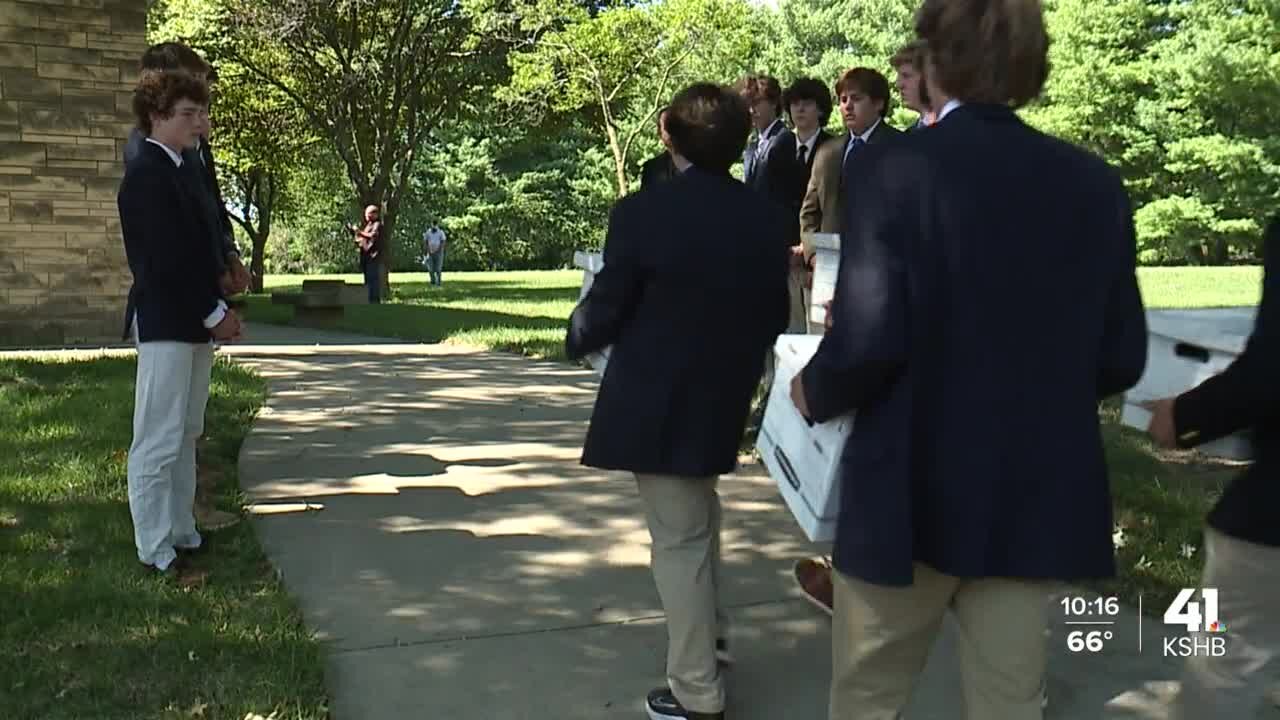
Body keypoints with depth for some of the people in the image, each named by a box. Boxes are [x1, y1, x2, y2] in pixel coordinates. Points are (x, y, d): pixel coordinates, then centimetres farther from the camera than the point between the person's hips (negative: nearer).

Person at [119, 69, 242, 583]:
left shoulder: (174, 172, 17)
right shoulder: (147, 174, -12)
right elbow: (167, 258, -19)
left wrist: (214, 310, 7)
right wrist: (215, 313, -14)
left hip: (191, 322, 10)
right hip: (165, 323, -10)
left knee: (184, 436, 14)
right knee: (159, 440, -4)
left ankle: (180, 533, 22)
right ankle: (155, 551, 2)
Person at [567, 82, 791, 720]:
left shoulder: (642, 211, -17)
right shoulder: (766, 218, -1)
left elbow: (604, 309, -11)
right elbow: (774, 316, 6)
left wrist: (578, 339, 11)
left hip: (655, 401, -5)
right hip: (723, 399, 6)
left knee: (679, 540, 4)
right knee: (699, 522, 28)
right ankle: (711, 633, 43)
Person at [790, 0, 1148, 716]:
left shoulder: (897, 169, -12)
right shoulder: (1097, 184, 1)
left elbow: (868, 344, -20)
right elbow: (1121, 360, 3)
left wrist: (813, 391, 0)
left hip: (912, 494, -4)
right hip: (1039, 499, 4)